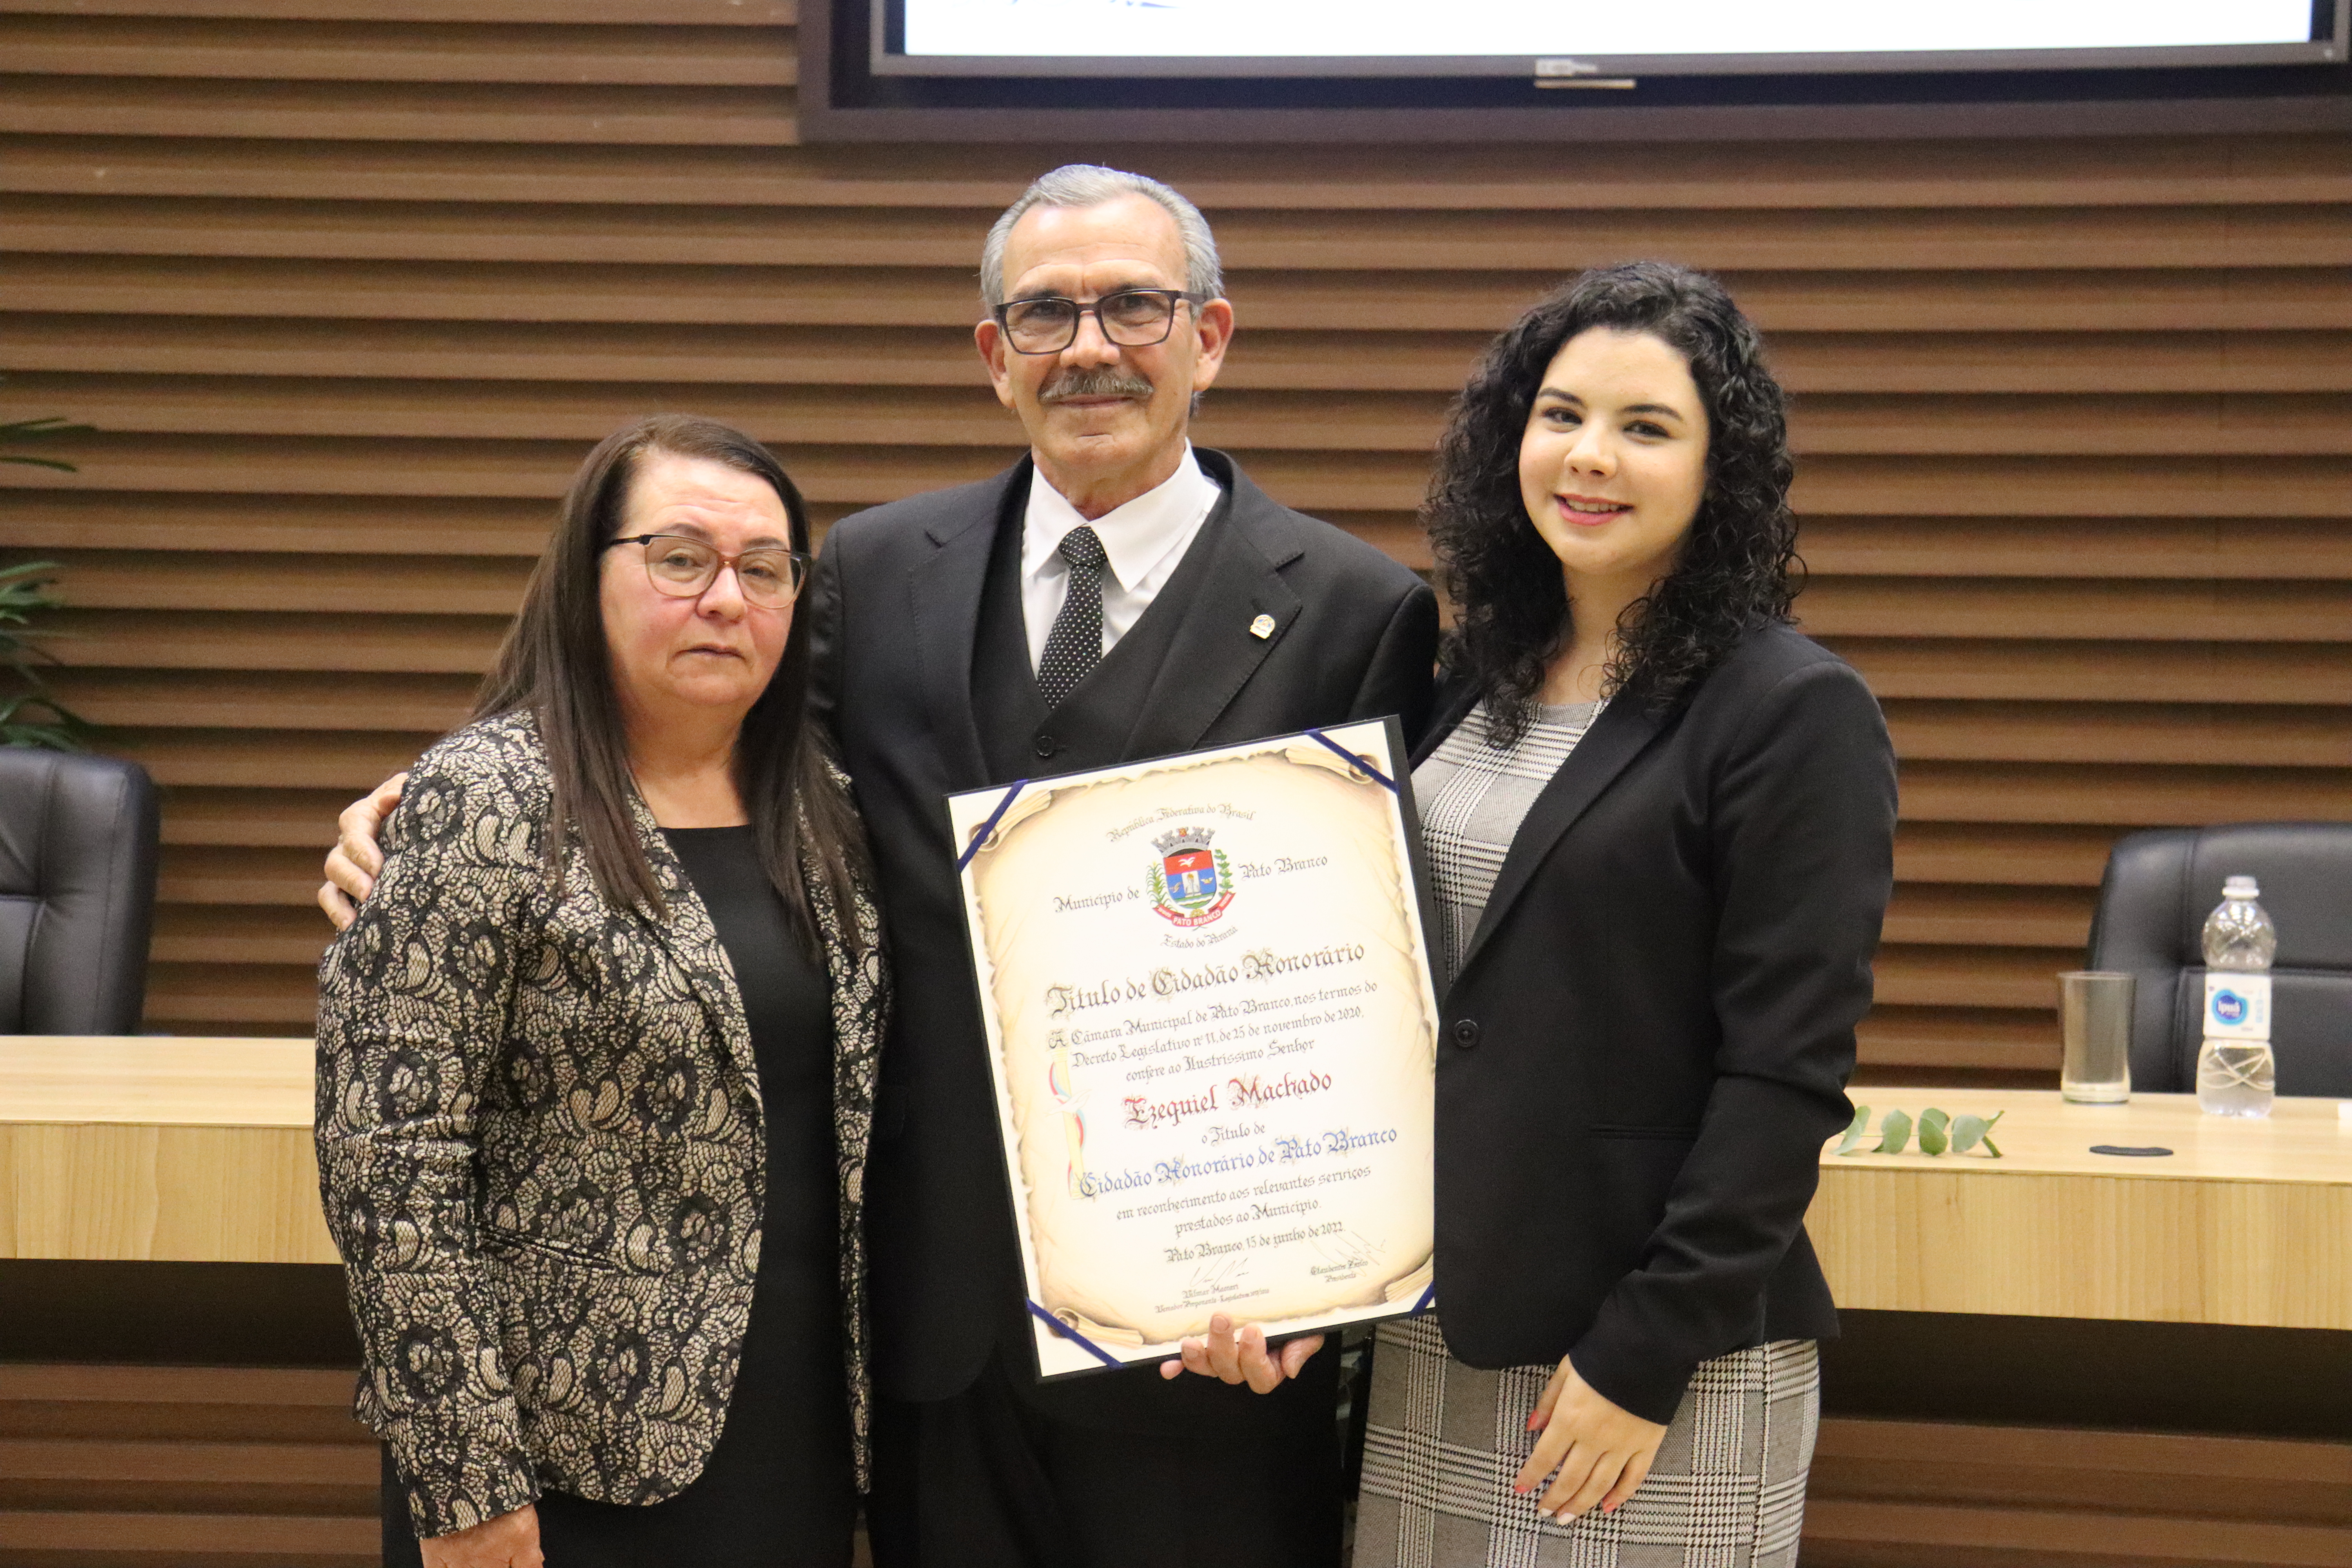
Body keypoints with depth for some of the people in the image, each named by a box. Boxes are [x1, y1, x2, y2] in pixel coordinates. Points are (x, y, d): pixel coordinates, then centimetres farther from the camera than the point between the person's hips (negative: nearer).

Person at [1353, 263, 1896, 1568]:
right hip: (1431, 1333, 6)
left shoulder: (1798, 714, -9)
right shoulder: (1472, 681, 10)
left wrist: (1644, 1356, -16)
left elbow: (1787, 1076, -13)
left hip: (1673, 1360, -6)